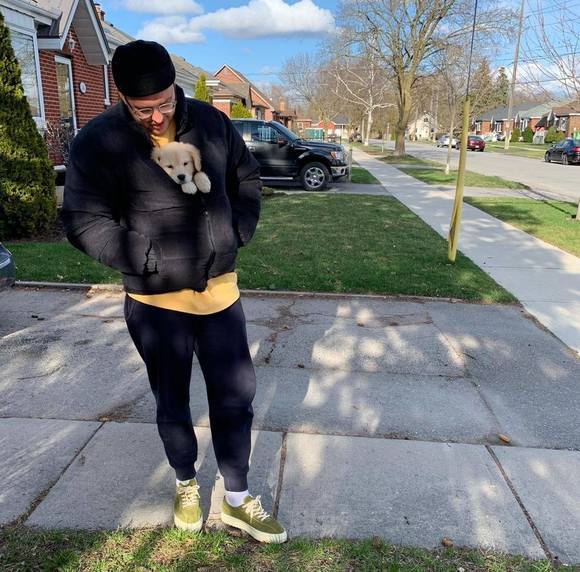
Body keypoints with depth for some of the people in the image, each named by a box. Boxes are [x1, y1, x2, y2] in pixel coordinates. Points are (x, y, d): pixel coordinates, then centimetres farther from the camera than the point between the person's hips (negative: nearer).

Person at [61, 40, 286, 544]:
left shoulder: (212, 123, 0)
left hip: (220, 288, 3)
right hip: (155, 300, -2)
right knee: (172, 404, 14)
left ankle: (236, 501, 30)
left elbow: (247, 179, 13)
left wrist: (238, 233, 1)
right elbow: (83, 220, -9)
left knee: (236, 396, 9)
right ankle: (187, 485, 42)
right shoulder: (99, 142, -10)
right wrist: (147, 260, -16)